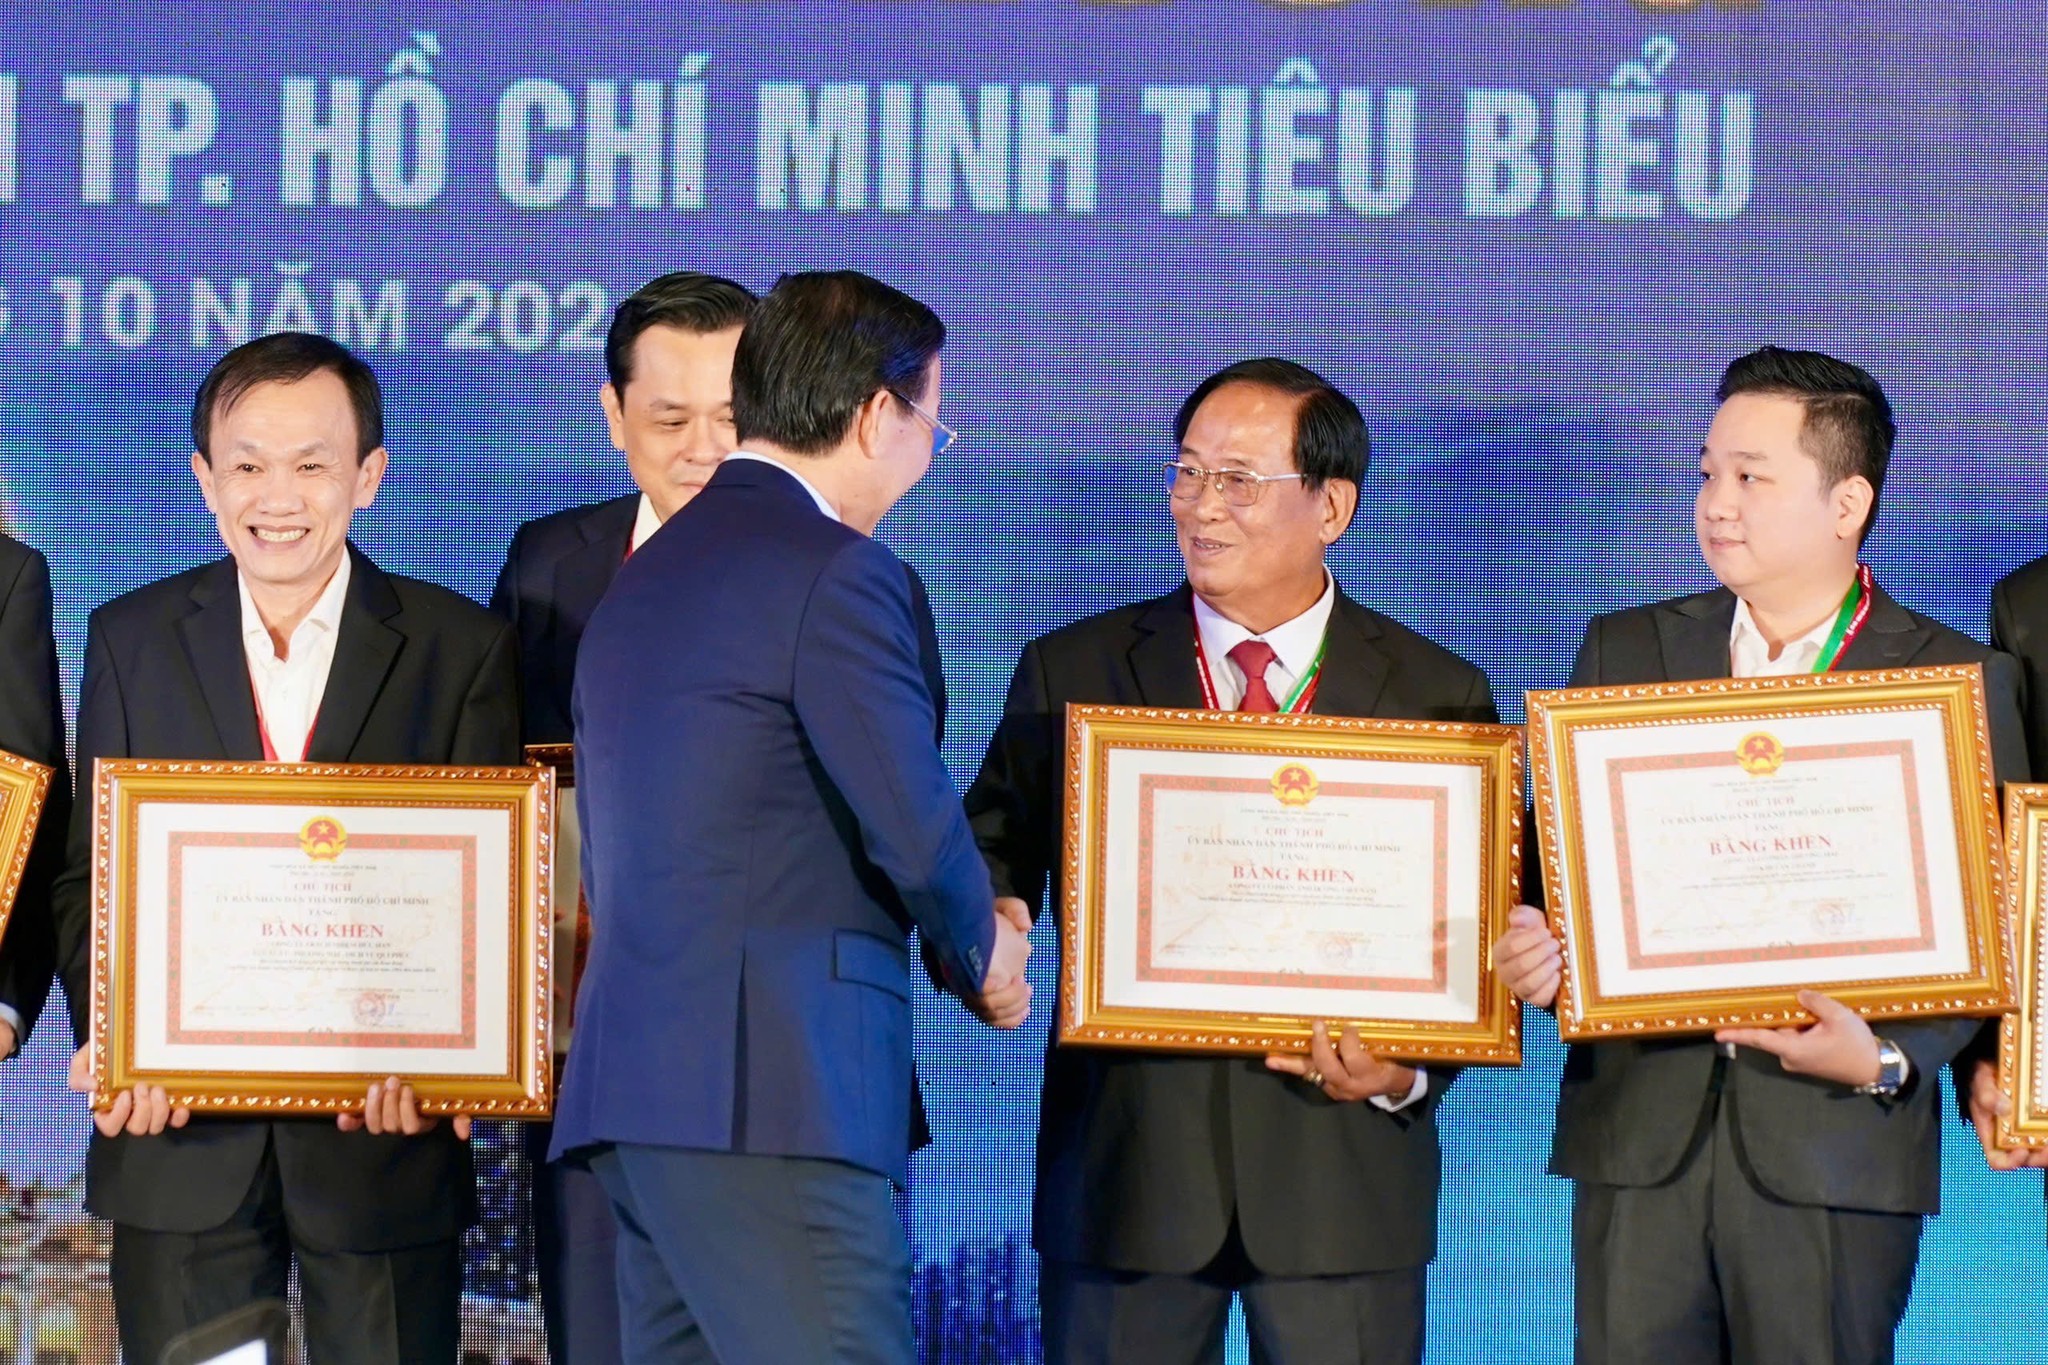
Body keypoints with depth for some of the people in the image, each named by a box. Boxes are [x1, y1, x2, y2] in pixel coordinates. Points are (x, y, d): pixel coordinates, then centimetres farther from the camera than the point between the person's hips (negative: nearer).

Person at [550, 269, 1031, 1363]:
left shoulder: (638, 581, 21)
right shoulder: (839, 575, -8)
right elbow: (917, 828, -11)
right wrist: (981, 954, 10)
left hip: (632, 1085, 9)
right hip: (774, 1093, -9)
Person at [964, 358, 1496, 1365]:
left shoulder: (1438, 696, 5)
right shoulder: (1073, 674, 8)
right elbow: (987, 864, 6)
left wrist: (1407, 1073, -13)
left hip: (1342, 1162, -1)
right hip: (1127, 1159, 1)